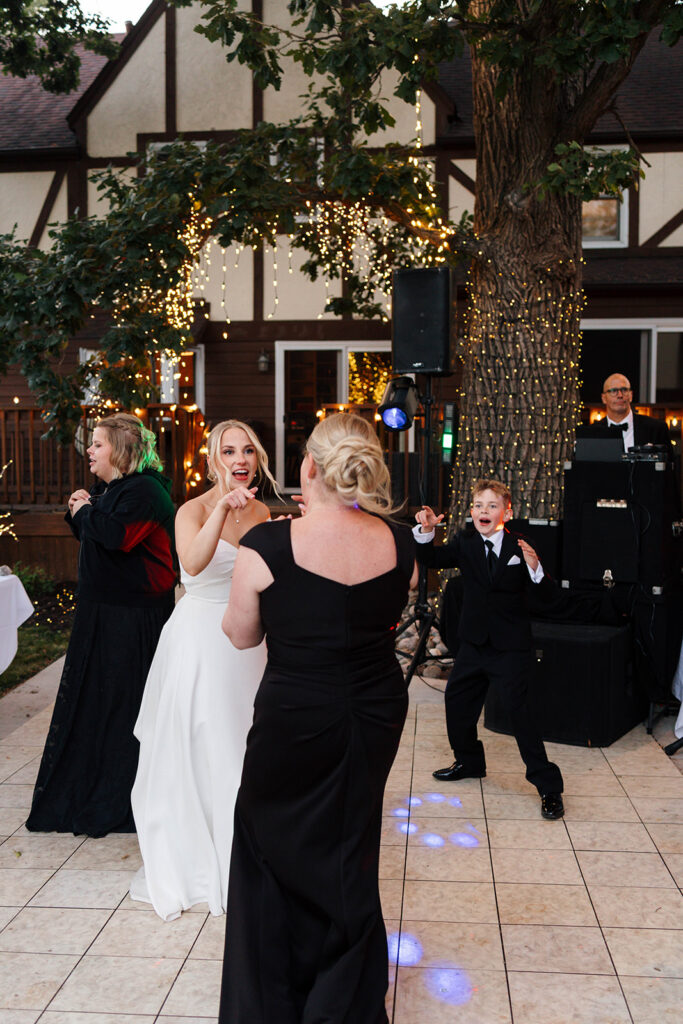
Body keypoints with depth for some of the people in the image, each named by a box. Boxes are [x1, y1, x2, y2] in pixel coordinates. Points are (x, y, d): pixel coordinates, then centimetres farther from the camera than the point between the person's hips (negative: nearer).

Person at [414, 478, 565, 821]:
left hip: (511, 647, -5)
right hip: (474, 642, 5)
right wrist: (426, 532, -22)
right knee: (457, 699, 16)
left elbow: (546, 595, -11)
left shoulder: (520, 546, -10)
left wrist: (534, 569, -31)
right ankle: (469, 762, 40)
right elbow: (431, 559, -5)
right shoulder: (464, 543, 0)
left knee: (516, 707, -10)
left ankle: (548, 785, 1)